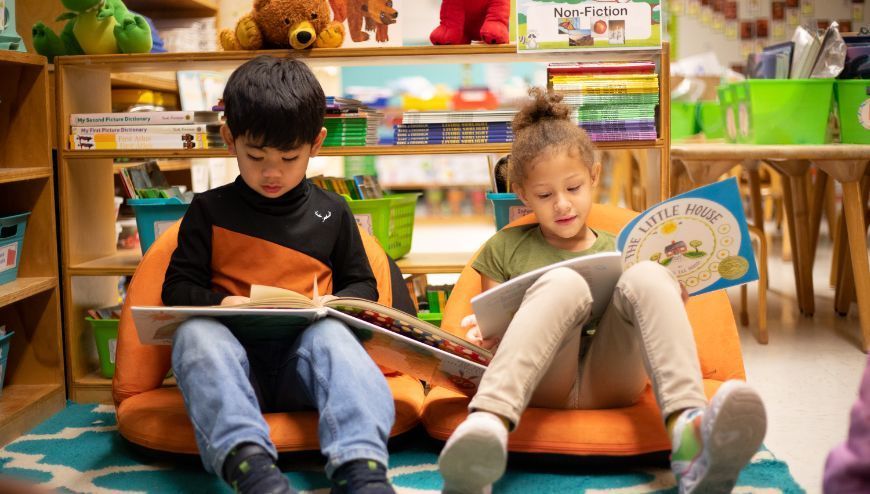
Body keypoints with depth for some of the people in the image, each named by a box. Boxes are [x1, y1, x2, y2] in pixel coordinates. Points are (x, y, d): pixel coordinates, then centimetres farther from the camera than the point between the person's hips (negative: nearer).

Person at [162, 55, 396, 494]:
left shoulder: (331, 213, 16)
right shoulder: (210, 210, 12)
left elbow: (362, 285, 21)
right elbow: (177, 287, 10)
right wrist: (219, 304, -13)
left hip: (304, 357, 1)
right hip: (233, 358, 0)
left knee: (331, 335, -34)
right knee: (194, 333, -33)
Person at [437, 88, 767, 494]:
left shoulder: (623, 251, 23)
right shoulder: (504, 249, 19)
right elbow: (494, 333, 18)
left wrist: (668, 304, -1)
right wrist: (483, 333, -6)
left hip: (609, 380, 2)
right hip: (541, 379, -1)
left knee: (646, 276, -26)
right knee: (564, 283, -32)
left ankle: (688, 432, -52)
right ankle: (486, 426, -57)